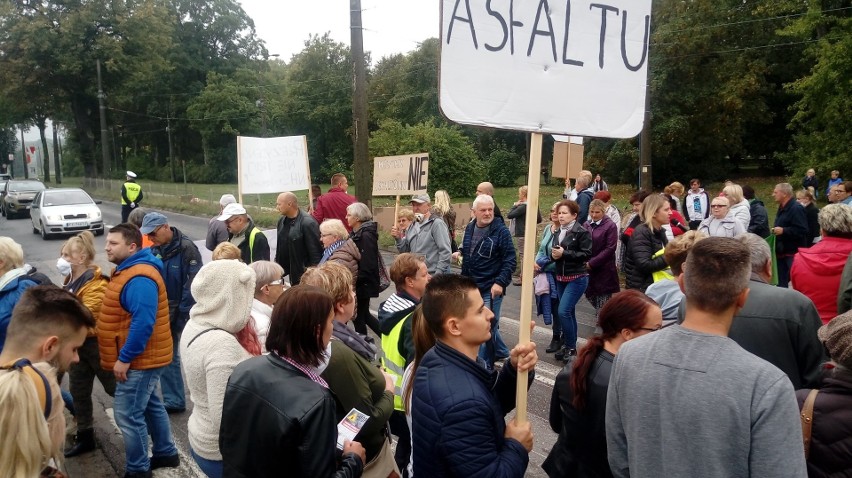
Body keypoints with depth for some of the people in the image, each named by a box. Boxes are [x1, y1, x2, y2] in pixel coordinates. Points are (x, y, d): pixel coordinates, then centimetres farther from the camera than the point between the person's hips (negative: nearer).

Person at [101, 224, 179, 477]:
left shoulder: (139, 278, -24)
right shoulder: (129, 270, 10)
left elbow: (143, 323, -30)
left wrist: (124, 358, -25)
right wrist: (125, 356, 18)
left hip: (139, 359, -11)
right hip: (142, 356, 11)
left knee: (128, 414, -2)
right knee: (150, 405, 20)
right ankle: (166, 453, 34)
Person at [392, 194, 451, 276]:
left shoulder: (437, 223, -9)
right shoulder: (412, 227, 14)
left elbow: (445, 251, -15)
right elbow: (405, 250, 19)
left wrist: (438, 275, -18)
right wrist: (398, 238, 0)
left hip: (433, 275, -7)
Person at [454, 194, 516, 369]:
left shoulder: (501, 230, -13)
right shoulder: (470, 228, 6)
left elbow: (510, 260, -14)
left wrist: (500, 282, -21)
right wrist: (460, 252, 2)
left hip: (491, 288, -7)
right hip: (471, 286, 7)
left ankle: (484, 364, 10)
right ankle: (501, 351, 40)